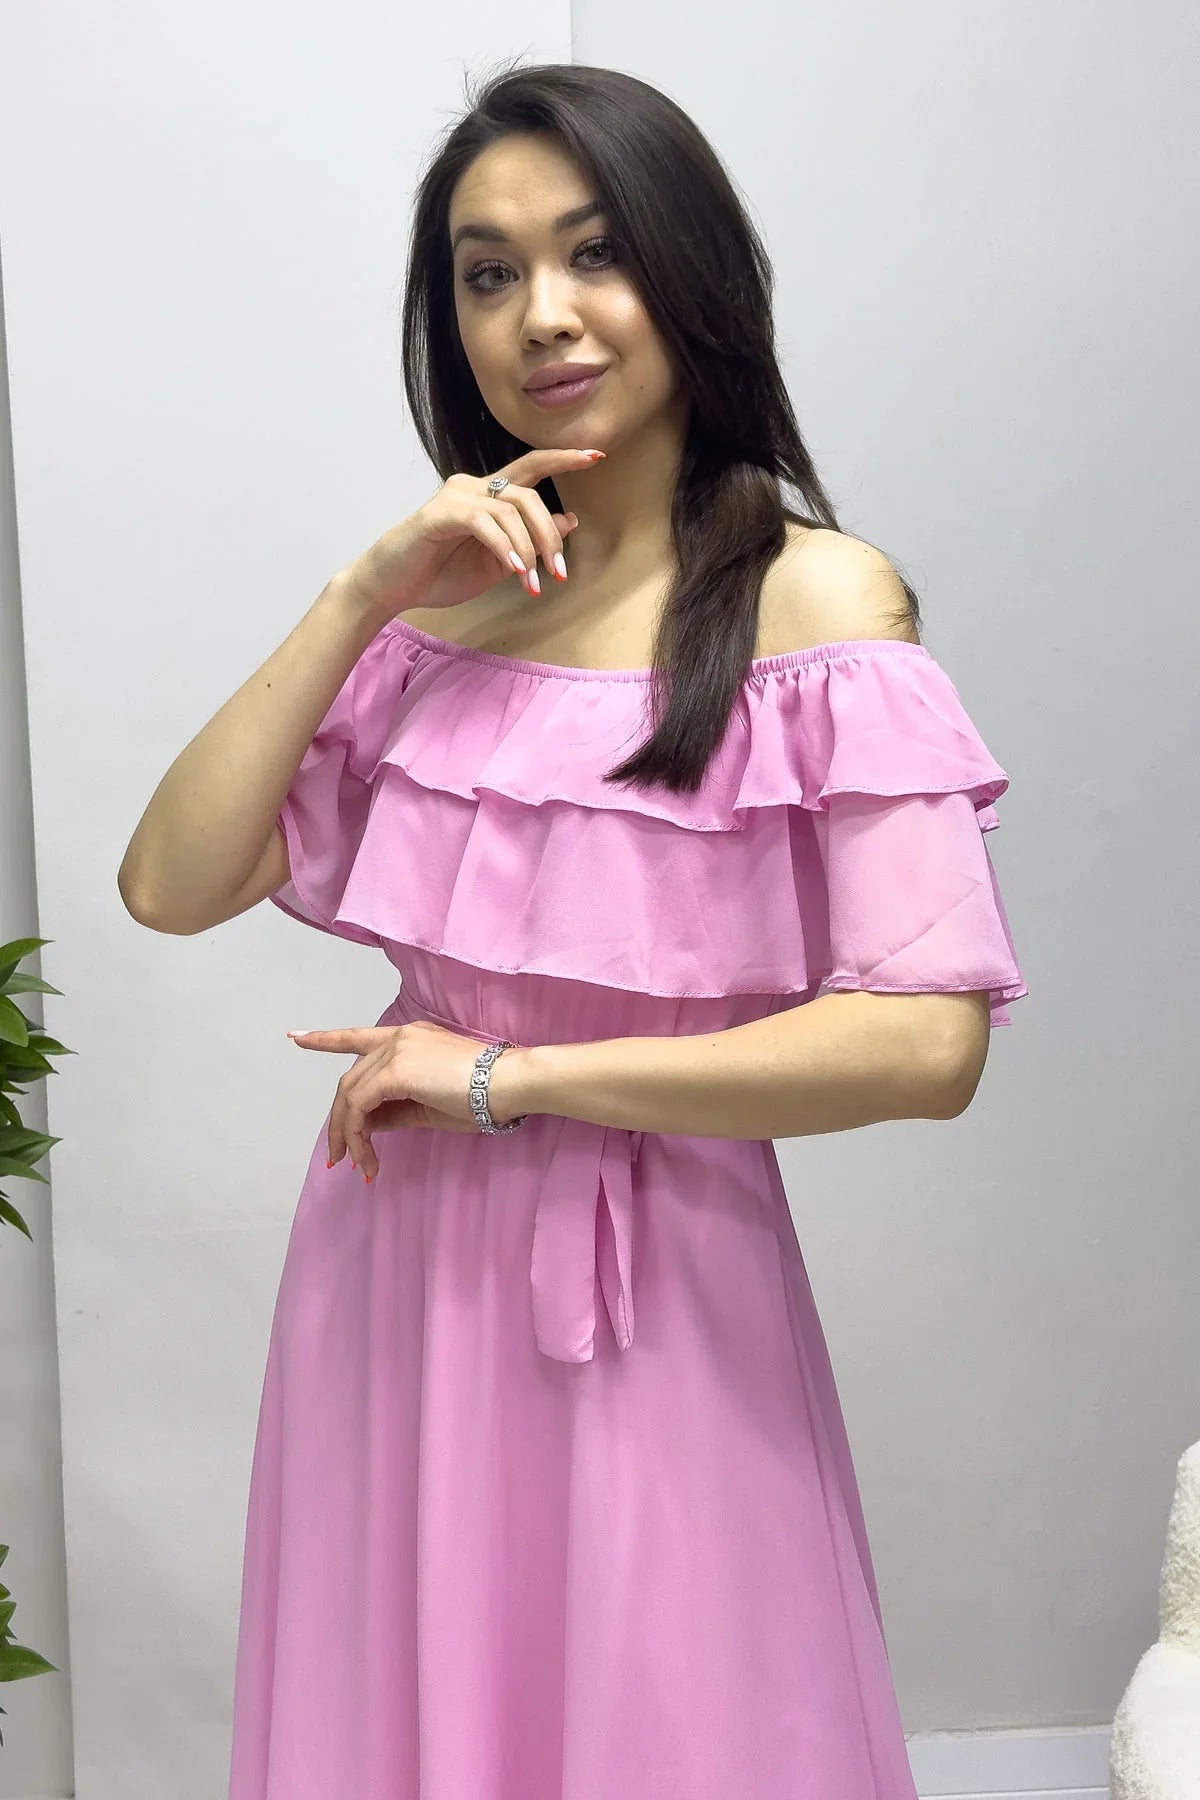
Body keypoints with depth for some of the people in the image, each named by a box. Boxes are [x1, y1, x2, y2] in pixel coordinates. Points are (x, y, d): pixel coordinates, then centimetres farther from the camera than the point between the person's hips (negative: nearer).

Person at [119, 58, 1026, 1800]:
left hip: (651, 1294, -5)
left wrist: (511, 1077, -14)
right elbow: (170, 883, -2)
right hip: (397, 1267, 5)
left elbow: (928, 1038, -21)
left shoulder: (810, 596, -11)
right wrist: (360, 599, -10)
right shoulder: (444, 593, 5)